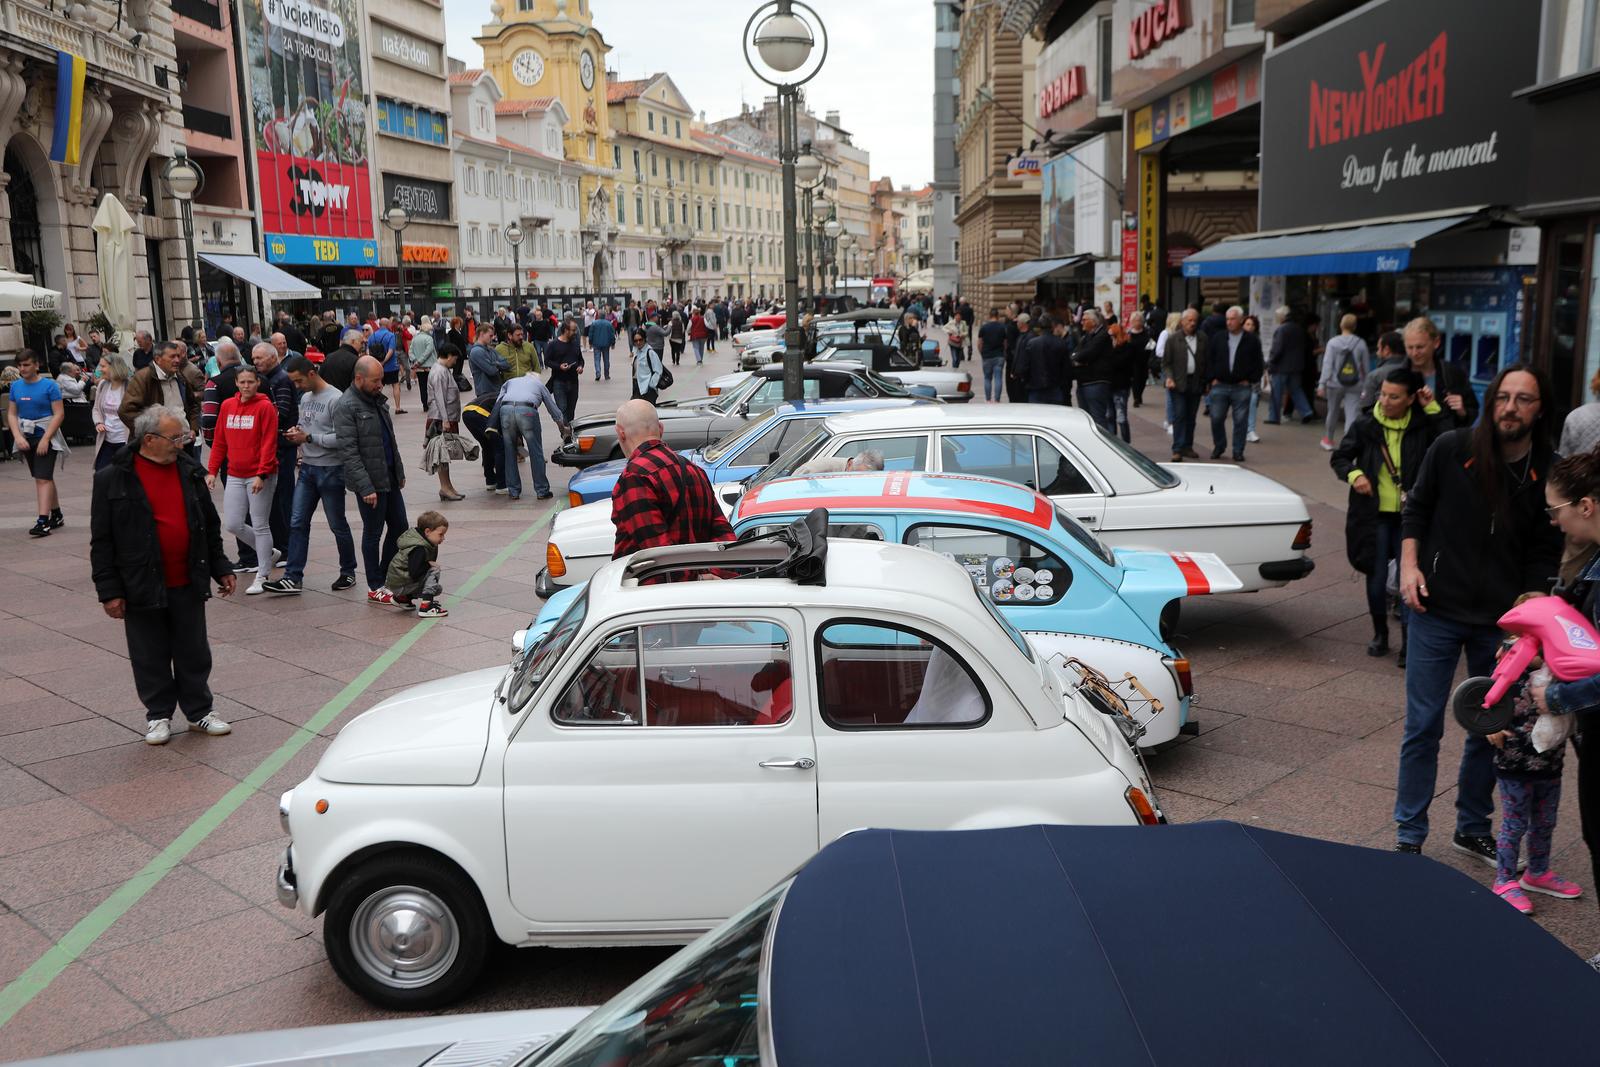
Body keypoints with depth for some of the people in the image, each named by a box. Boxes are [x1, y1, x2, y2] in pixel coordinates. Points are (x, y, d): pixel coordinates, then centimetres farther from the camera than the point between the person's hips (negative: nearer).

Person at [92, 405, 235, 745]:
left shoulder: (190, 471, 4)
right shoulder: (112, 479, -8)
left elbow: (210, 525, 13)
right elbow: (102, 541, -6)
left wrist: (220, 568, 11)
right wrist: (108, 590, -8)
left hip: (188, 584, 3)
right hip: (143, 586, -3)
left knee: (194, 653, 11)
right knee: (151, 656, 9)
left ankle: (199, 711, 24)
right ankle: (158, 714, 24)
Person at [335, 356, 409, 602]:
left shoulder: (378, 399, 11)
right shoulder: (346, 406, -16)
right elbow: (348, 452, -20)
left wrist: (399, 471, 17)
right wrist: (366, 487, -23)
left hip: (389, 478, 8)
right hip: (370, 482, -8)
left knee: (399, 527, 12)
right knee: (373, 533, 3)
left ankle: (386, 577, 27)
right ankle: (375, 588, 15)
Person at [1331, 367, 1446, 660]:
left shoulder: (1424, 425, -2)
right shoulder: (1365, 425, -1)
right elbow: (1339, 458, 6)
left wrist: (1433, 408, -14)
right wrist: (1353, 475, -14)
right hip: (1375, 513, 1)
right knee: (1377, 576, 7)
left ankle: (1409, 642, 7)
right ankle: (1380, 634, 26)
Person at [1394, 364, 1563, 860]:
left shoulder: (1549, 474, -7)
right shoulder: (1451, 450, -8)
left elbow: (1545, 555, -1)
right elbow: (1416, 508, 6)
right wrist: (1410, 566, -6)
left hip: (1501, 622, 1)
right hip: (1436, 610, -1)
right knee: (1423, 727, 3)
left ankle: (1473, 828, 33)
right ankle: (1409, 834, 16)